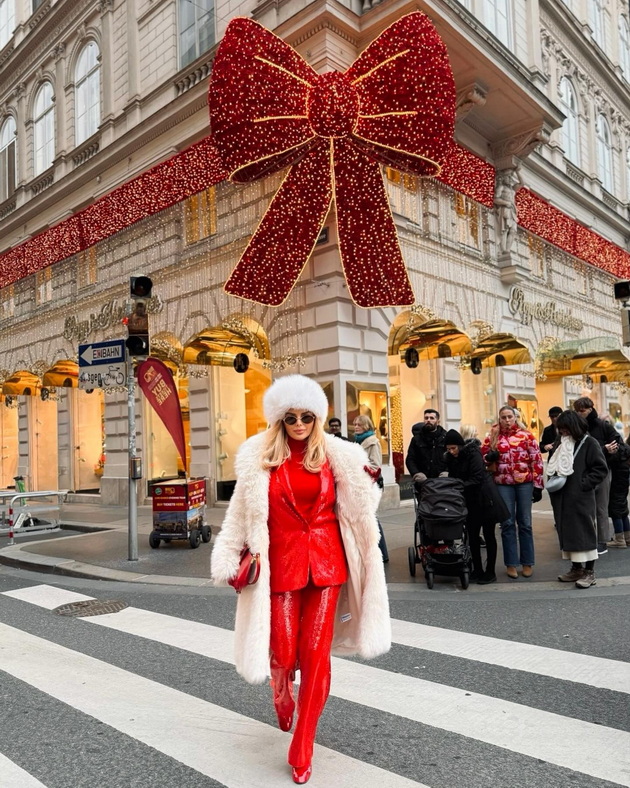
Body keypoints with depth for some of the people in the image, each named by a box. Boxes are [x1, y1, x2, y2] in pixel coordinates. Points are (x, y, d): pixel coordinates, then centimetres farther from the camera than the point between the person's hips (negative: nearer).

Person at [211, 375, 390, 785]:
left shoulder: (335, 455, 0)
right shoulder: (260, 457, -3)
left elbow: (357, 510, 10)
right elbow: (243, 514, 3)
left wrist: (370, 483, -4)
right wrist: (232, 558, 1)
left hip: (326, 559, 1)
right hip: (282, 559, -1)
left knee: (316, 651, 1)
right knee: (283, 650, 1)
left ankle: (302, 748, 18)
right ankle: (282, 690, 41)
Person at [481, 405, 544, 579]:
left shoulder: (526, 435, 1)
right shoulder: (493, 436, 5)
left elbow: (537, 460, 0)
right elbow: (482, 455, 13)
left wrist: (538, 485, -4)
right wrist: (489, 457, -11)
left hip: (525, 483, -1)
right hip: (503, 484, 1)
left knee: (525, 523, 6)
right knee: (507, 523, 4)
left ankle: (527, 563, 18)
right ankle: (511, 564, 13)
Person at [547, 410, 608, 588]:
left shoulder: (589, 443, -7)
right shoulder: (560, 444, 12)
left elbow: (601, 469, -10)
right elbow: (553, 466, 21)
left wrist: (583, 484, -15)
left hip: (581, 498, -7)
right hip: (563, 498, 7)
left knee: (584, 533, -1)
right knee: (568, 532, 11)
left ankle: (589, 572, 7)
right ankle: (576, 568, 22)